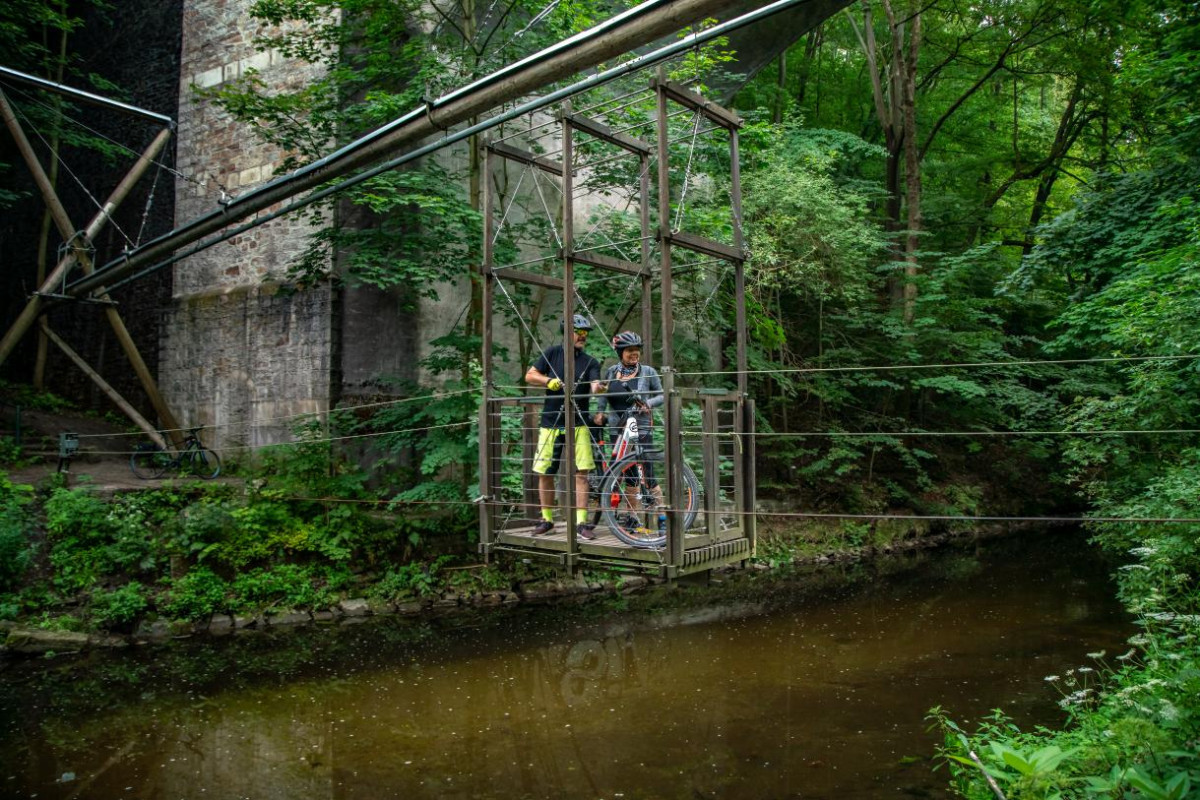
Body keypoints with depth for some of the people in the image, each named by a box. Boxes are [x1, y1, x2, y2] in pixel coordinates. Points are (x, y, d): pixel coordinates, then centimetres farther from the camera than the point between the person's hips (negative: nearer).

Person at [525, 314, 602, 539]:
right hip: (550, 423, 0)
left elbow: (595, 384, -10)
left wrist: (598, 387, -34)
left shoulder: (590, 362, 5)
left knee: (581, 473, -7)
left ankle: (581, 522, -2)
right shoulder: (552, 353, 5)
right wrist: (548, 380, -13)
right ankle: (547, 519, 20)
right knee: (544, 473, 5)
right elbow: (529, 376, 5)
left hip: (578, 424, 0)